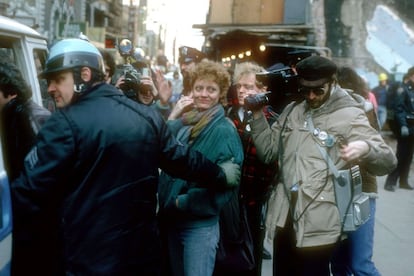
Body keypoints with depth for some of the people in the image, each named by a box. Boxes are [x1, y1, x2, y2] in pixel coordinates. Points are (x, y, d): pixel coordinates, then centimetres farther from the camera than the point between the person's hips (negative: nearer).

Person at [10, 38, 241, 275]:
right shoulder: (147, 116, 4)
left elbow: (28, 191, -17)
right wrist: (221, 176, 30)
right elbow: (183, 158, 14)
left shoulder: (66, 123, -15)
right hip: (143, 253, 6)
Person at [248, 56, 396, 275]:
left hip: (318, 223, -5)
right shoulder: (291, 112, 13)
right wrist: (257, 114, 4)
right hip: (284, 217, 6)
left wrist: (365, 148, -32)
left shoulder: (349, 116, -4)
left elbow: (387, 161, -9)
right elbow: (267, 151, 16)